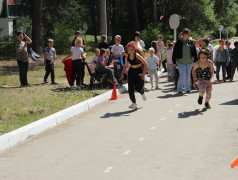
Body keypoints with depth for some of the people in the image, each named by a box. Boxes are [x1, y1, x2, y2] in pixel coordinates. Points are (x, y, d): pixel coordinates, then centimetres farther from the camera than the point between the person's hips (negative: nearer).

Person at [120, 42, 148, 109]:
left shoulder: (137, 55, -19)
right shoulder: (127, 57, -4)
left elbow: (145, 64, -20)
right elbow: (126, 66, 13)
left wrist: (143, 74, -27)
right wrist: (122, 73, 1)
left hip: (139, 72, -4)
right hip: (131, 72, 4)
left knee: (138, 88, -2)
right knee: (130, 88, -7)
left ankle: (142, 93, 36)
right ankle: (134, 103, 1)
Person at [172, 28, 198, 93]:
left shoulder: (191, 42, 5)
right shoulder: (179, 43, -3)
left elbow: (194, 52, 9)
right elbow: (174, 53, -1)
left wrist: (196, 61, 5)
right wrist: (174, 62, -2)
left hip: (189, 62, 3)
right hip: (181, 62, -3)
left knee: (188, 75, 9)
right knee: (182, 75, -10)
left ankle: (187, 88, 19)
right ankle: (179, 89, 1)